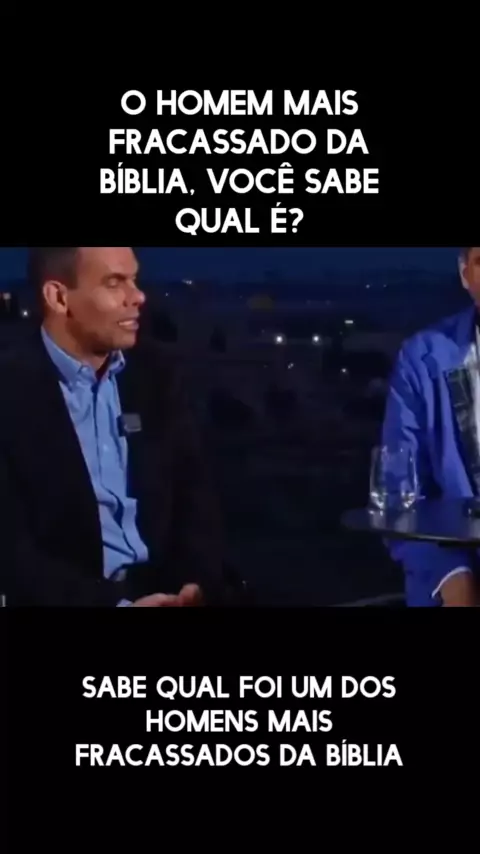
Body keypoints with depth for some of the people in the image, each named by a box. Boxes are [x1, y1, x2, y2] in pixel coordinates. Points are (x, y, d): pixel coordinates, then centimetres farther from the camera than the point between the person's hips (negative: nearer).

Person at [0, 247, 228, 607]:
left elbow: (194, 490, 7)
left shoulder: (155, 370, 6)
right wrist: (115, 602, -19)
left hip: (167, 587, 4)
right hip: (71, 595, -4)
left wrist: (197, 583, -10)